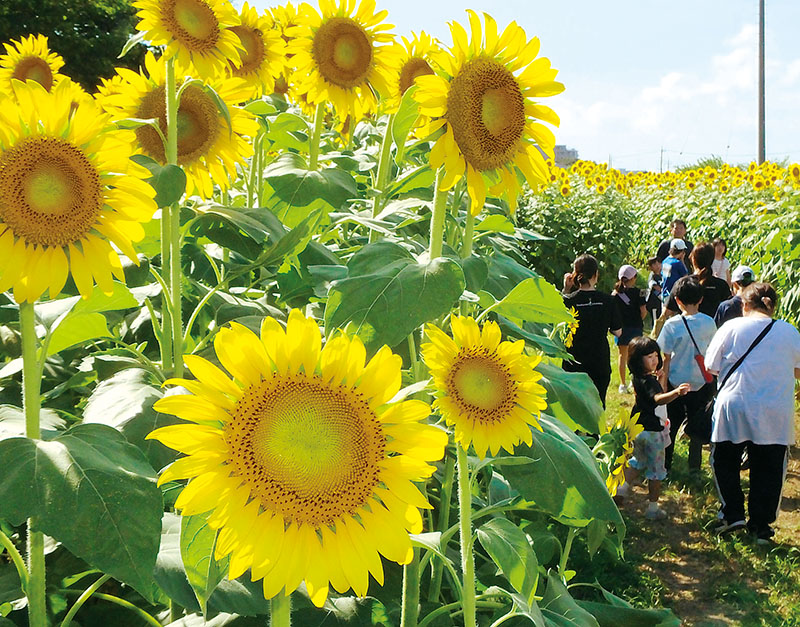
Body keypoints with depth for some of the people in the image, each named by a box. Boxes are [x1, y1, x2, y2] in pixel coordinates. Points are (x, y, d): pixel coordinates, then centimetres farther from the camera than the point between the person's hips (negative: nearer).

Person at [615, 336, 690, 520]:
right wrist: (676, 392, -64)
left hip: (637, 429, 8)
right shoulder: (649, 381, -28)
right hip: (652, 431, -8)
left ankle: (622, 488, 22)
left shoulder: (638, 377, -1)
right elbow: (658, 398, -48)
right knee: (656, 470, 7)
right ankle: (653, 508, 15)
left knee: (638, 461, 29)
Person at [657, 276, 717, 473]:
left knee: (671, 425, 12)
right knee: (697, 426, 13)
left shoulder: (672, 325, -14)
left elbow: (666, 359, -9)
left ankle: (664, 464, 19)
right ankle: (694, 466, 19)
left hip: (677, 383, -2)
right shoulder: (709, 323, -6)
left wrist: (663, 384, 0)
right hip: (701, 383, 2)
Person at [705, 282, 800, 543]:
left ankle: (733, 514, 13)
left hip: (734, 408, -1)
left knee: (724, 462, 18)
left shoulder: (732, 327, -6)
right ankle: (761, 526, 15)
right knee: (768, 470, 12)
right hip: (775, 414, 2)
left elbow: (711, 366, -2)